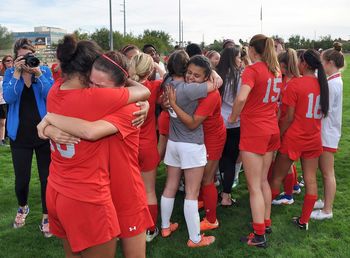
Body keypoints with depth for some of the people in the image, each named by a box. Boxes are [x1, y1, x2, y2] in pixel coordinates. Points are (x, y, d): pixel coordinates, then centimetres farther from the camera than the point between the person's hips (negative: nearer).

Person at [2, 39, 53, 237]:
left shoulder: (45, 71, 1)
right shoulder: (10, 73, 2)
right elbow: (9, 98, -14)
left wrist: (38, 74, -21)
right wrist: (17, 73, -20)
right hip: (20, 135, 1)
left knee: (47, 177, 4)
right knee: (21, 178, 5)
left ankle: (47, 216, 21)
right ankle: (23, 207, 36)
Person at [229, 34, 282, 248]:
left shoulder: (252, 70, -15)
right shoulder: (276, 70, 9)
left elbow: (241, 98, -29)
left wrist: (233, 116, -15)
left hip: (253, 131, -7)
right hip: (272, 130, 8)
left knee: (254, 186, 1)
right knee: (263, 180, 20)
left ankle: (259, 236, 8)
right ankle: (266, 223, 33)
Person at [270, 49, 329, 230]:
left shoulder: (295, 84, -16)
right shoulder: (322, 84, 2)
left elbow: (289, 117, -15)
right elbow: (322, 112, 11)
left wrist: (279, 135, -4)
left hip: (293, 138, -5)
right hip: (314, 139, 5)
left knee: (277, 177, 10)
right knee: (310, 179, 9)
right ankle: (304, 220, 19)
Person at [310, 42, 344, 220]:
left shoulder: (332, 84, -21)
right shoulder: (335, 80, 9)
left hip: (327, 133, -9)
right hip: (327, 132, 9)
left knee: (327, 172, 0)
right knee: (324, 169, 18)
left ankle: (327, 210, 11)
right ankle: (326, 202, 31)